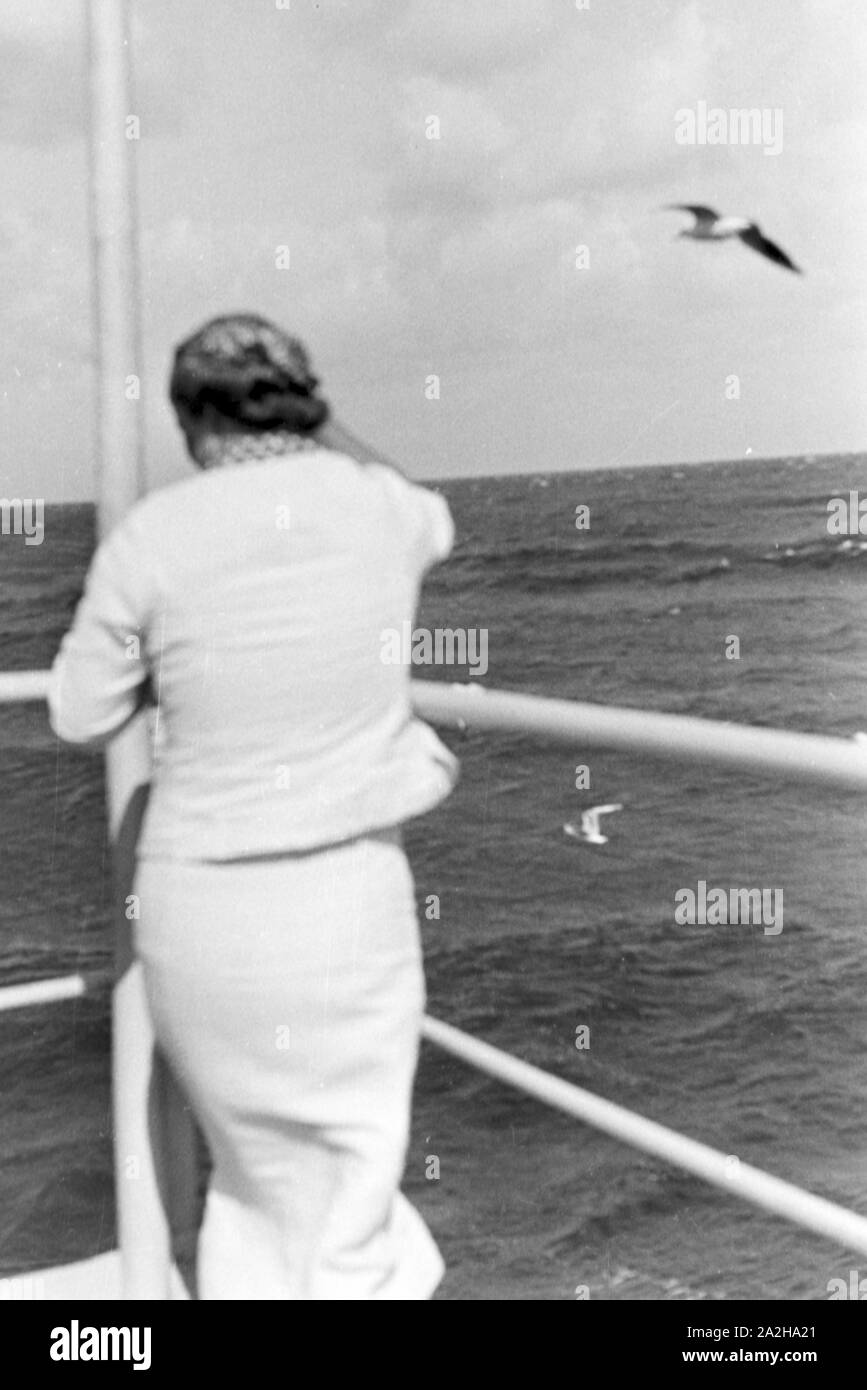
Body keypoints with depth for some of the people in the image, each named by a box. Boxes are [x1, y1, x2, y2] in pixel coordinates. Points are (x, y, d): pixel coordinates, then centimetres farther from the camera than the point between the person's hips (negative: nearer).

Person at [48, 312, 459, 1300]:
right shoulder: (380, 505, -5)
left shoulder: (152, 535, -10)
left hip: (200, 905, 0)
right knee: (351, 1185, 15)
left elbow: (80, 718, 1)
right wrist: (323, 427, 29)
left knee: (252, 1170, 23)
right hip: (346, 897, 0)